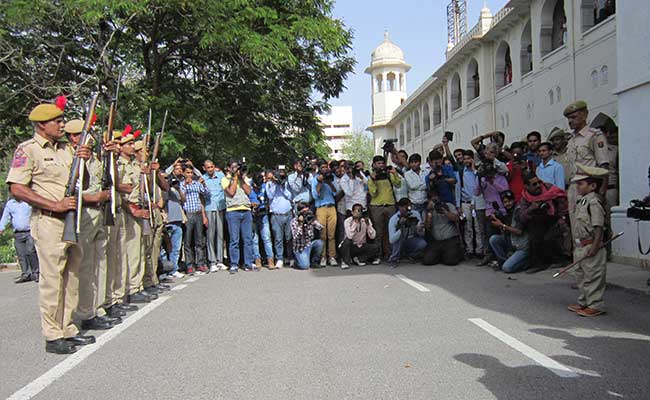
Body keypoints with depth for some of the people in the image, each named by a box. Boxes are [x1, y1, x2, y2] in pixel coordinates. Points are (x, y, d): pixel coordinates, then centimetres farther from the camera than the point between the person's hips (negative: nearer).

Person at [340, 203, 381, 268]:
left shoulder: (366, 220, -7)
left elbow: (372, 236, -15)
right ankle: (345, 262, -16)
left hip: (362, 247, 3)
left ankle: (360, 259, -5)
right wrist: (355, 222, -36)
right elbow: (349, 236, -31)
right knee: (347, 240, -34)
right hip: (351, 247, -3)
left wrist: (368, 224, -28)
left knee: (377, 246, -20)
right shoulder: (348, 221, -16)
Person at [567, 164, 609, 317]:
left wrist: (594, 247, -23)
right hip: (581, 246, 10)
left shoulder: (594, 203, -18)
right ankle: (583, 302, 30)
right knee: (581, 275, 18)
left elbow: (598, 228, -21)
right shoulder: (582, 201, 12)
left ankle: (596, 306, 9)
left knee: (593, 277, -1)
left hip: (591, 246, -10)